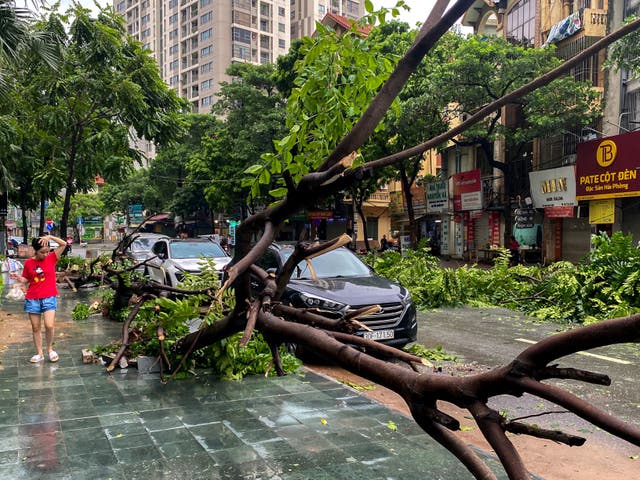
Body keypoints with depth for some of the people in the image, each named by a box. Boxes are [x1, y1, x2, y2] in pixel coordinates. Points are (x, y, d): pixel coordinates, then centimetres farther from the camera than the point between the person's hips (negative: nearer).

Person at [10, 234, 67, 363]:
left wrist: (50, 237, -20)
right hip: (32, 299, 2)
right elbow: (26, 279, 12)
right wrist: (19, 278, -9)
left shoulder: (51, 258, -3)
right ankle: (39, 353, 21)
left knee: (49, 326, -13)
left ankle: (50, 349, 11)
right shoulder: (28, 262, 1)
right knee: (36, 328, 8)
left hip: (49, 298, -2)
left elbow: (64, 244, -11)